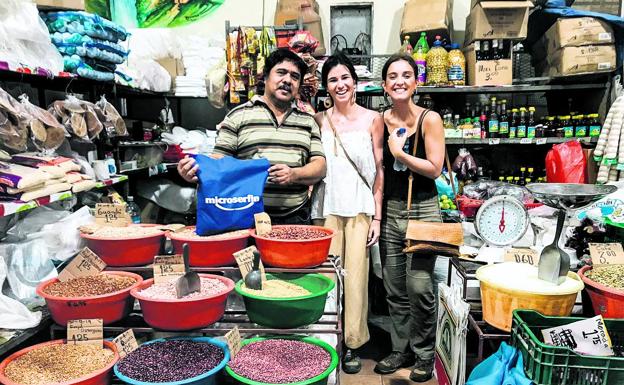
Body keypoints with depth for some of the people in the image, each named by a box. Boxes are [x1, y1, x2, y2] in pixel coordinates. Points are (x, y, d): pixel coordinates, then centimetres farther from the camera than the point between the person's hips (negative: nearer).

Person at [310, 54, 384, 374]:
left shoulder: (372, 119, 4)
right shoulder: (319, 120, 7)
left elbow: (379, 171, 3)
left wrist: (377, 216, 0)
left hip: (360, 209, -1)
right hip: (327, 208, 1)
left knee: (356, 275, 1)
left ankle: (352, 343, 17)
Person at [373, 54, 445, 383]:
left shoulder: (429, 119, -5)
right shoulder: (380, 120, 5)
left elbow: (434, 169, -9)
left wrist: (399, 153, -10)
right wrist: (375, 213, 1)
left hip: (422, 210, -4)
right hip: (389, 210, 4)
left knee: (419, 287, -4)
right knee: (394, 290, 10)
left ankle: (424, 354, 17)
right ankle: (401, 349, 27)